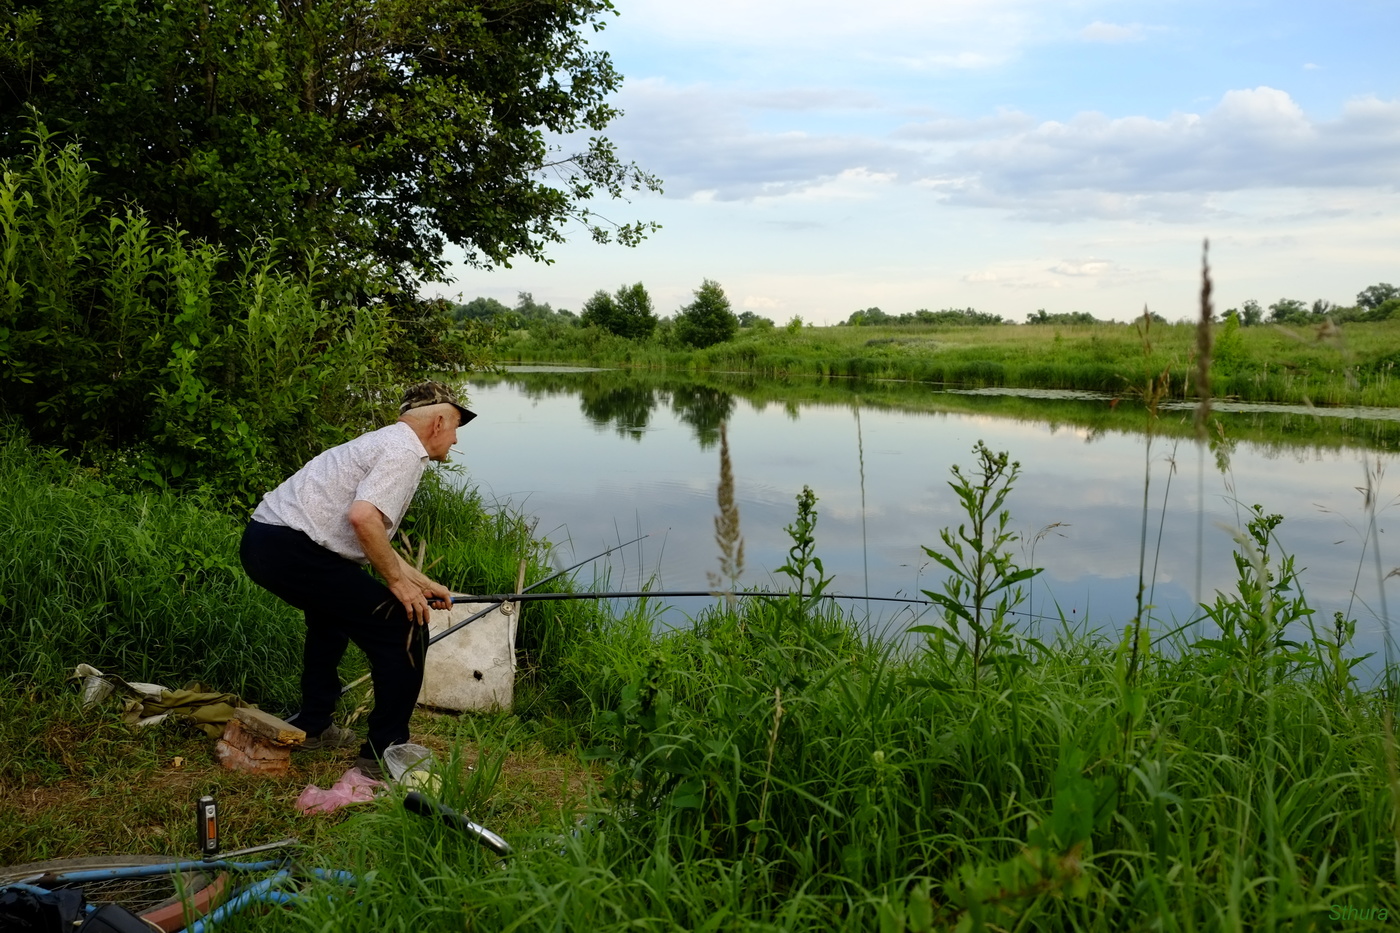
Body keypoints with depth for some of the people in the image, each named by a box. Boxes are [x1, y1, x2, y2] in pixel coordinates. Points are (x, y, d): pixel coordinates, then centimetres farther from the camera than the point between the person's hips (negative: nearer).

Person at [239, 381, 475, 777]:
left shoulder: (383, 443, 24)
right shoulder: (405, 450, -7)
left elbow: (373, 543, 29)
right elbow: (363, 517, -23)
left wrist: (422, 583, 29)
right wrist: (398, 582, -11)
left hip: (260, 540, 11)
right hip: (292, 549, -11)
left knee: (331, 610, 36)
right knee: (400, 630, -6)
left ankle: (312, 725, 43)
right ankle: (384, 753, 1)